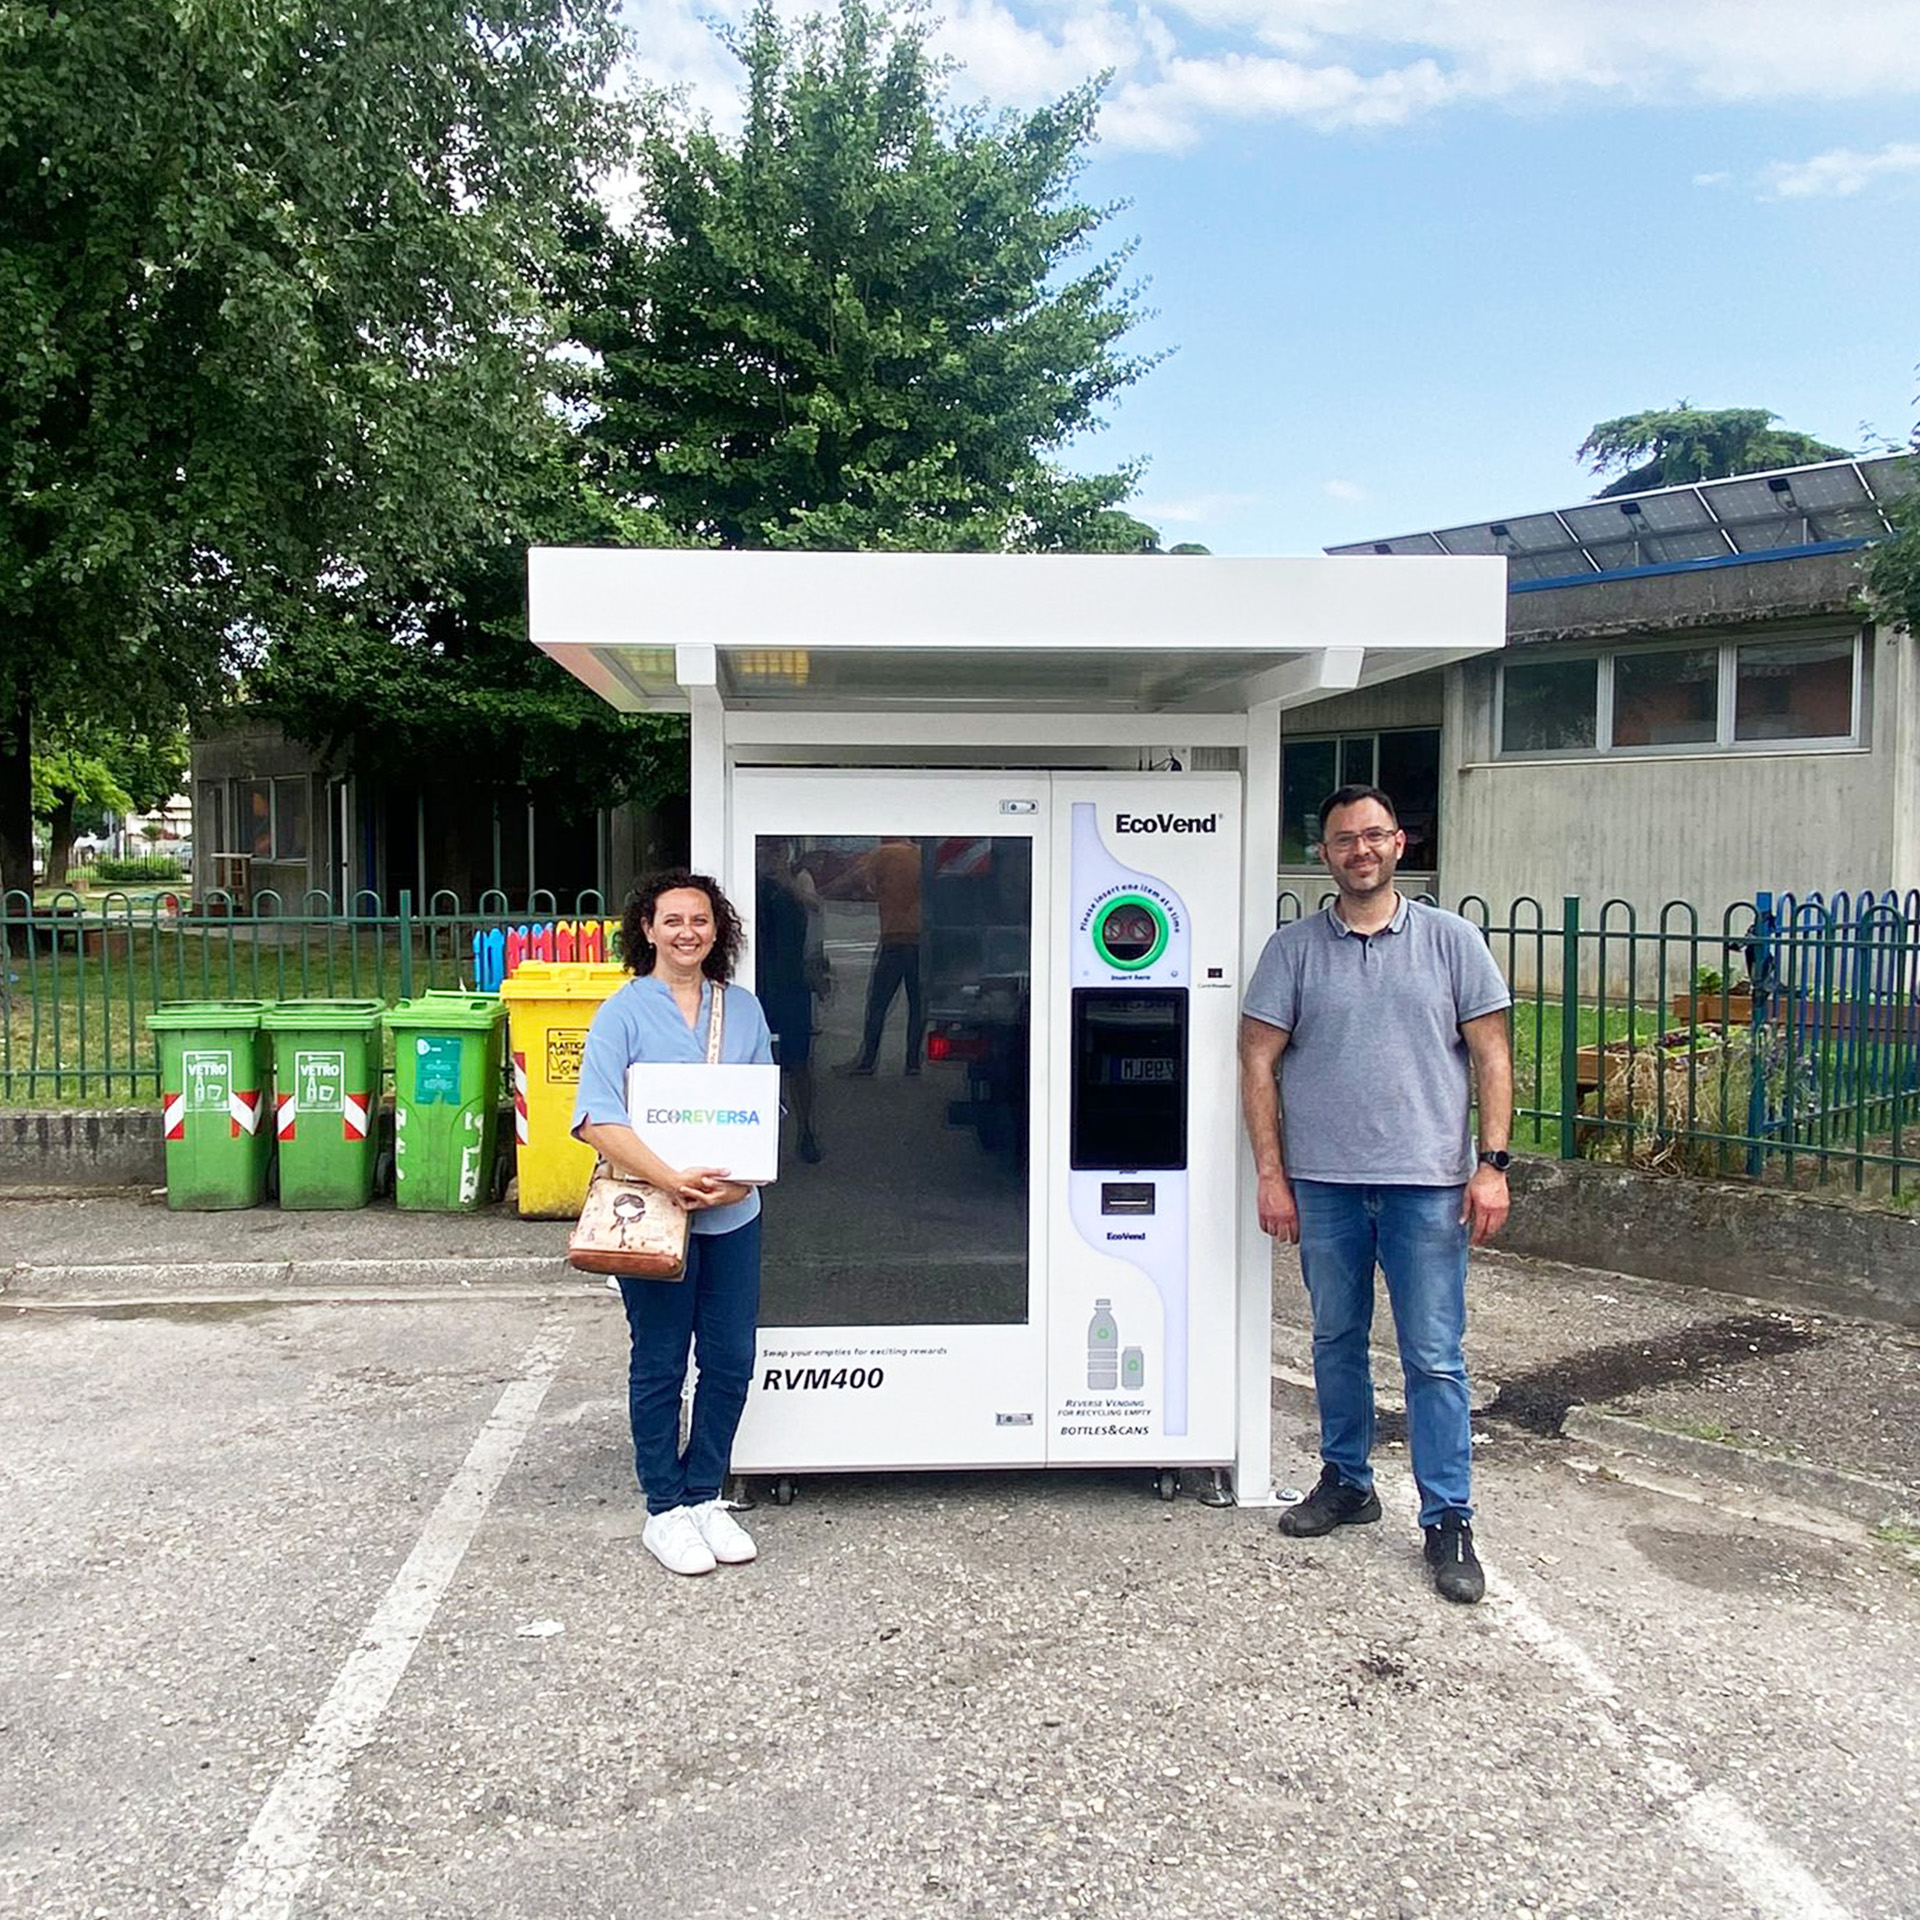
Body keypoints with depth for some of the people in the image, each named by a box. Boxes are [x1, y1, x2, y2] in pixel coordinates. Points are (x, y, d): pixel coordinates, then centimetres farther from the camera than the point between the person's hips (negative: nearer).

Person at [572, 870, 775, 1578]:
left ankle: (704, 1495, 28)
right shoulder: (624, 1013, -5)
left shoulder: (743, 1008, 9)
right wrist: (672, 1179, -23)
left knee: (731, 1360, 10)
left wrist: (736, 1178, -8)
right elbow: (598, 1121, -14)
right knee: (660, 1365, 7)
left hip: (733, 1214, 4)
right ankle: (664, 1510, 22)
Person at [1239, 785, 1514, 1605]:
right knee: (1336, 1340, 15)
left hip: (1427, 1182, -2)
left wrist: (1491, 1164, -5)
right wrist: (1270, 1174, -3)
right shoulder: (1293, 948, 4)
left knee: (1434, 1358, 1)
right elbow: (1258, 1061, 3)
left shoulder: (1450, 940, 3)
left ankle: (1448, 1521, 12)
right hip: (1323, 1182, 2)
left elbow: (1491, 1055, 3)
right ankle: (1346, 1482, 32)